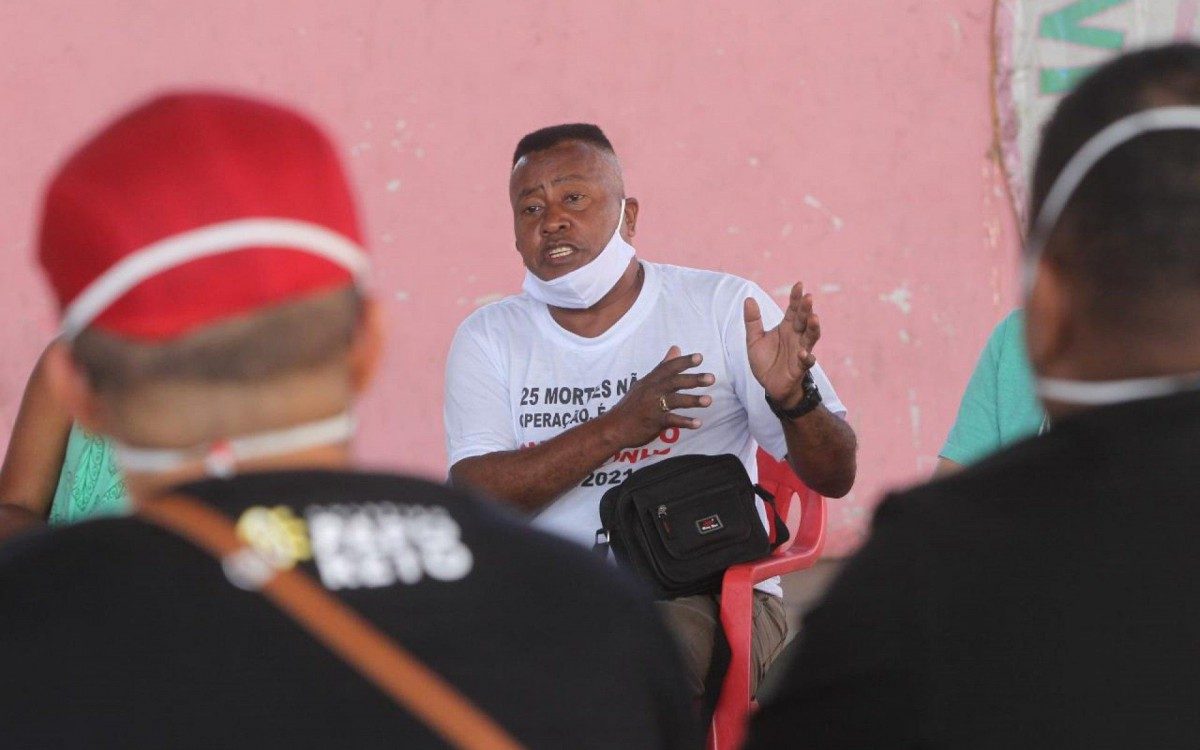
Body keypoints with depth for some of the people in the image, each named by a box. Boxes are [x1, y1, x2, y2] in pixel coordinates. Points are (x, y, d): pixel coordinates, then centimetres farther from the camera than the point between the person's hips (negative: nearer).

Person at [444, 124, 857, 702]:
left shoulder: (723, 307, 6)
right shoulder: (488, 339, 11)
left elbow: (836, 477, 3)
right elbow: (474, 499, -5)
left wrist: (793, 398, -19)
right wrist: (616, 427, -17)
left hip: (708, 596, -2)